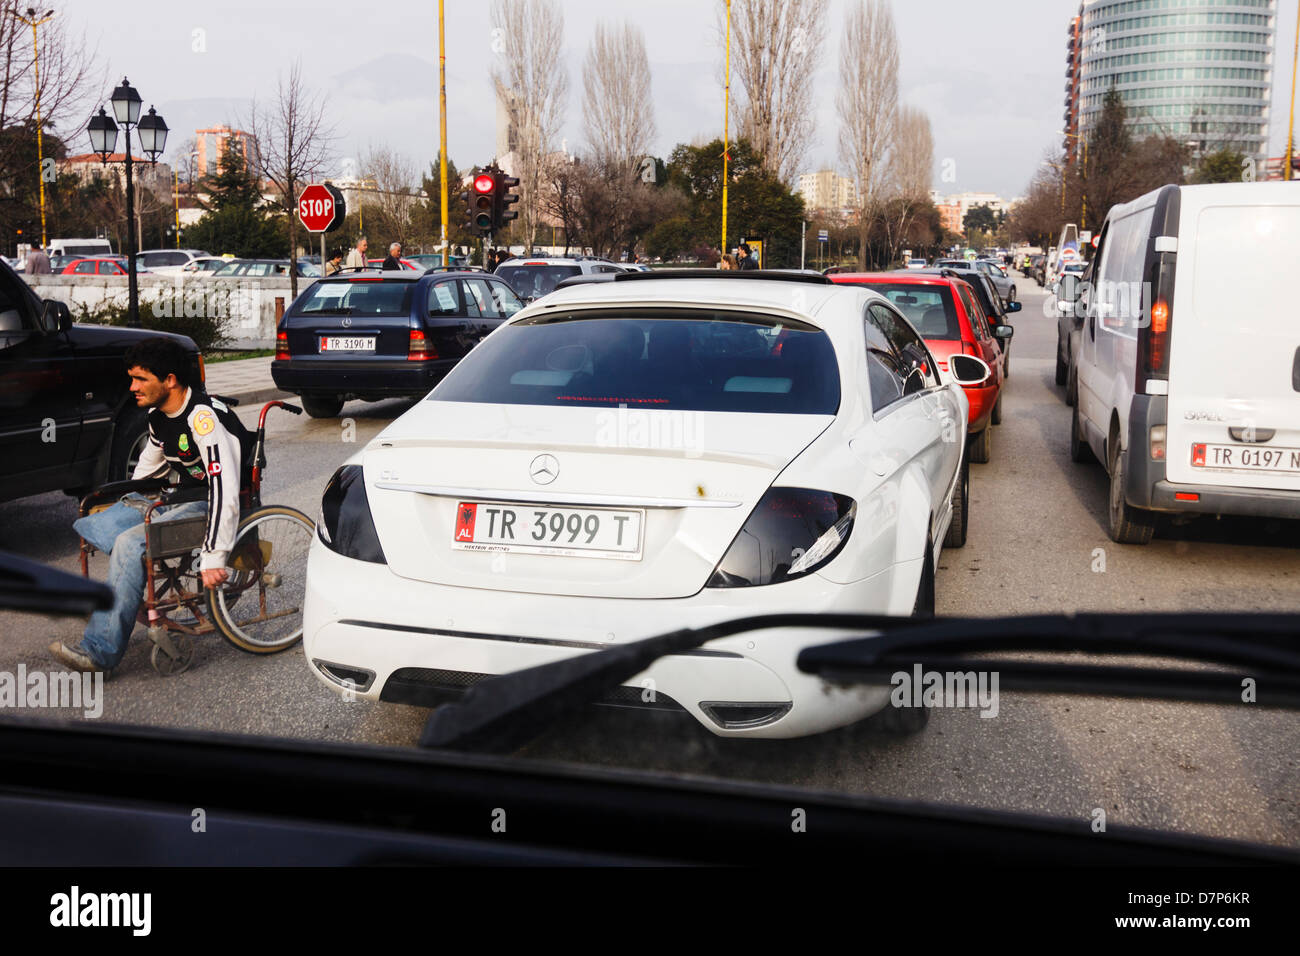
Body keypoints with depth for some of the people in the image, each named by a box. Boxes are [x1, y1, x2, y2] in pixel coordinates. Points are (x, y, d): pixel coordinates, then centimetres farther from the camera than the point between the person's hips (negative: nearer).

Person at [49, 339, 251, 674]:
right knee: (86, 525, -4)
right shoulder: (158, 415, 6)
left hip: (208, 506, -9)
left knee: (131, 543, -29)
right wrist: (121, 506, 24)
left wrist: (214, 558, -33)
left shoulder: (204, 418, -23)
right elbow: (148, 467, 27)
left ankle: (101, 651, -23)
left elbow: (224, 489, -30)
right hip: (176, 499, 9)